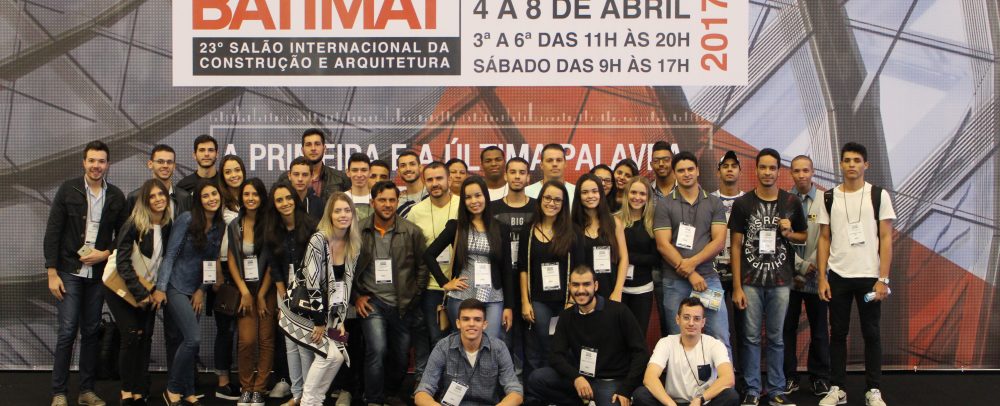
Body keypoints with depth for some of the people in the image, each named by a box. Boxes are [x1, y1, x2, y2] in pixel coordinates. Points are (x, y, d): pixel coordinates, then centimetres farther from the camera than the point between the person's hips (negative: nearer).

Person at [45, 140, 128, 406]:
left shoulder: (116, 196, 4)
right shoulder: (68, 190, -4)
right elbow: (52, 232, -5)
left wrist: (105, 254, -8)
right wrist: (52, 273, -9)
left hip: (98, 273, 3)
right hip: (69, 272, -3)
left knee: (91, 332, 8)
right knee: (67, 331, -4)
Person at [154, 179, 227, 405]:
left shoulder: (219, 226, 5)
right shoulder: (187, 220, -13)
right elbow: (170, 255, -12)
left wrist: (202, 290, 2)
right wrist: (160, 288, -16)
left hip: (196, 291, 6)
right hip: (177, 287, -6)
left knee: (190, 342, 6)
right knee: (193, 339, -14)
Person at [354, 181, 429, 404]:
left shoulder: (412, 232, -3)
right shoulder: (359, 231, -2)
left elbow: (423, 266, 3)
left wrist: (415, 297, 0)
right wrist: (356, 297, 1)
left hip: (403, 305, 2)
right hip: (372, 302, -1)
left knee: (401, 357, 11)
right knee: (376, 350, -20)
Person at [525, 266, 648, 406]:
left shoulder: (618, 311, -10)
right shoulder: (566, 316, 5)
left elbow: (640, 352, -8)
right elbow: (556, 355, -2)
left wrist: (626, 390, -16)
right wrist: (576, 377, -22)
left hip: (612, 381, -4)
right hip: (580, 377, 4)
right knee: (536, 379, -15)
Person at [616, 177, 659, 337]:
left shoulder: (653, 223, 2)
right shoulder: (616, 220, -2)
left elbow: (657, 259, -3)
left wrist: (629, 257, -13)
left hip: (643, 289, 1)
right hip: (617, 287, -1)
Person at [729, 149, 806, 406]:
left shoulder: (791, 203, 4)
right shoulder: (743, 204, 0)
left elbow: (804, 237, 16)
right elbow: (736, 246, 1)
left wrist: (789, 233, -8)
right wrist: (736, 286, -4)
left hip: (780, 281, 1)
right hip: (750, 281, -1)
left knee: (776, 337, 8)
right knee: (751, 337, 4)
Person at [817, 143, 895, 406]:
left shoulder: (878, 195, 0)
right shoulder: (829, 197, 6)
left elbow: (886, 239, -2)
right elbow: (824, 239, 8)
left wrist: (883, 279, -9)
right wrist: (822, 278, 0)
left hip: (868, 276, -2)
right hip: (837, 277, 2)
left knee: (871, 334, 4)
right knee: (838, 333, 7)